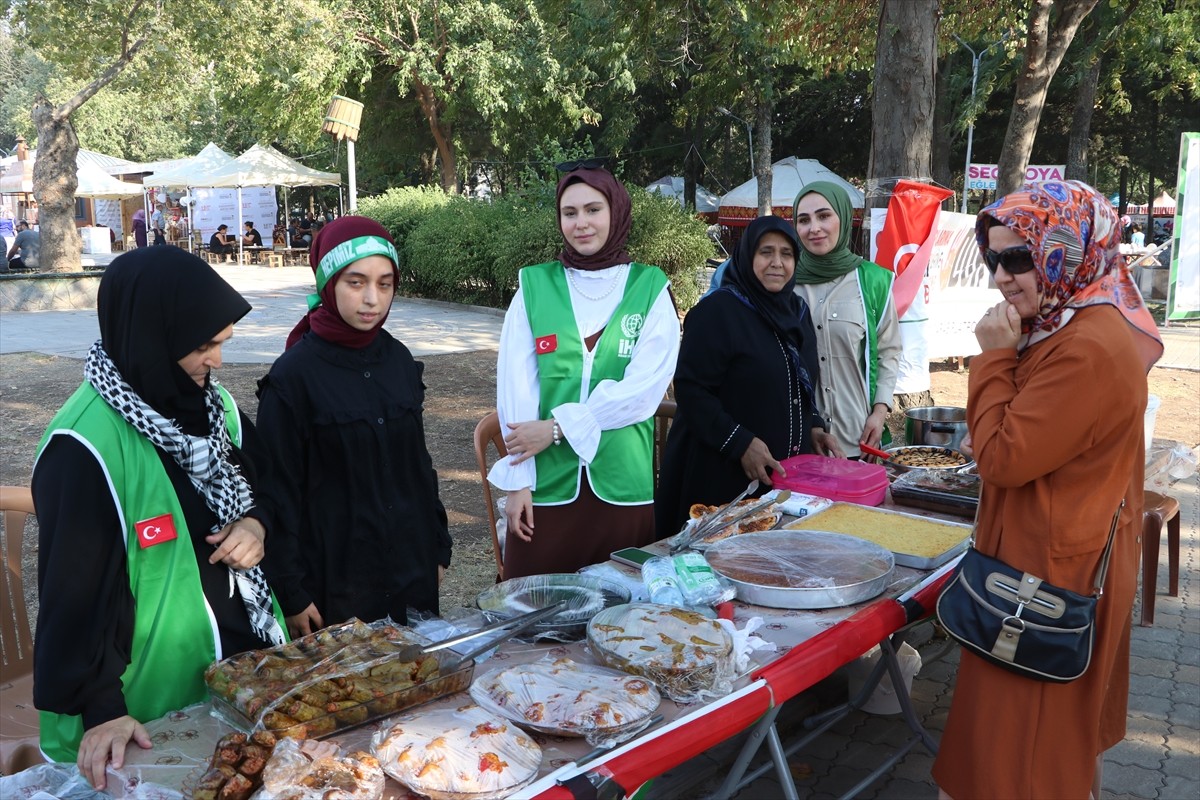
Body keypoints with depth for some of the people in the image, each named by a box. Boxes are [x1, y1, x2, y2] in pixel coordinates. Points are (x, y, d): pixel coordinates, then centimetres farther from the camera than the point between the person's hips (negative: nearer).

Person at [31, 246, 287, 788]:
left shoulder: (212, 402, -1)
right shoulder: (86, 446, -23)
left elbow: (262, 478, 13)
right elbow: (74, 587, -21)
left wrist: (258, 523, -9)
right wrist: (101, 708, -21)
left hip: (243, 650, 7)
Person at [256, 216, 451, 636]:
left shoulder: (399, 361, 3)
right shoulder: (293, 376, -13)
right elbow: (279, 493, -10)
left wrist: (438, 547, 12)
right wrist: (291, 593, -10)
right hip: (335, 583, -5)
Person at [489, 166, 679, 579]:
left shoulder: (650, 288, 1)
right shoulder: (535, 286, 3)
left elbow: (644, 387, -9)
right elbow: (515, 388, 0)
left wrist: (559, 426, -13)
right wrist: (517, 480, -6)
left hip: (624, 485, 0)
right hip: (547, 483, 0)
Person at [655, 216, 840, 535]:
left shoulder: (797, 311, 10)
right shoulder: (717, 311, -13)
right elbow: (691, 389, -18)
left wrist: (813, 427, 4)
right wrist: (741, 443, -23)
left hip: (789, 471, 7)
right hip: (724, 474, -7)